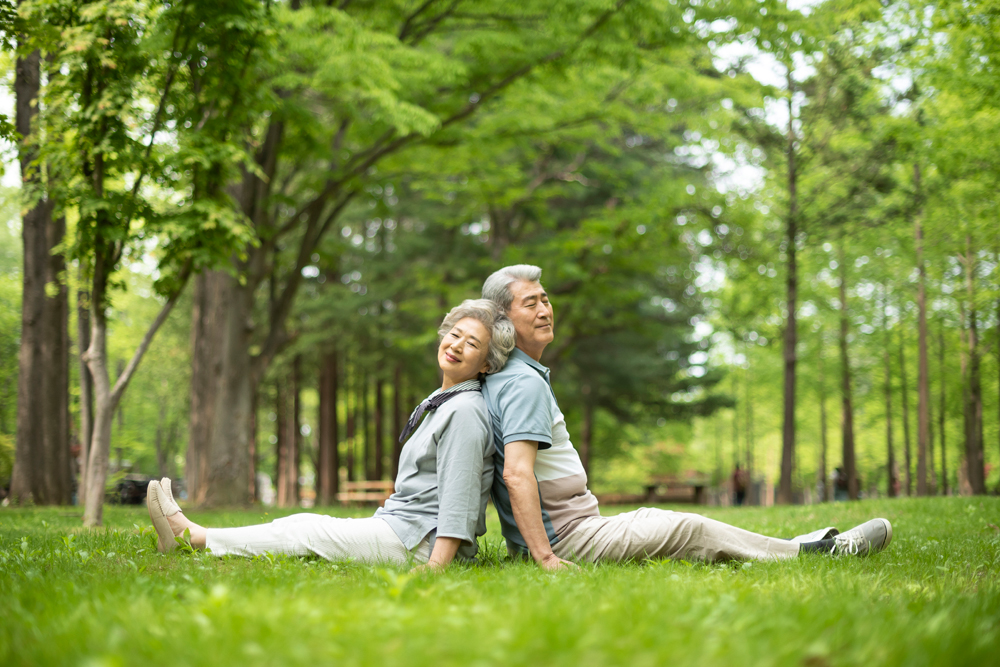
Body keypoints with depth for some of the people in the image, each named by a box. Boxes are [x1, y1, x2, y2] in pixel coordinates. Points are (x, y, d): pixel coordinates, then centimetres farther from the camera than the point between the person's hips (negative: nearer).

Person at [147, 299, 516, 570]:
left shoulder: (465, 411, -16)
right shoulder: (440, 401, 16)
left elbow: (459, 495, -23)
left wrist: (436, 567, -28)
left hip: (422, 542, -9)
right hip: (397, 523, 9)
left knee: (308, 533, -5)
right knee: (304, 522, 7)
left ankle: (193, 536, 4)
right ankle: (192, 535, 12)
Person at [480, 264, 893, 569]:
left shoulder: (503, 376, 15)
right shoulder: (525, 382, -20)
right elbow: (517, 473, -30)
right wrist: (546, 558, -33)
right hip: (568, 539, -11)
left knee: (648, 517, 19)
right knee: (691, 531, -2)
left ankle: (796, 547, 29)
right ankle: (820, 551, 12)